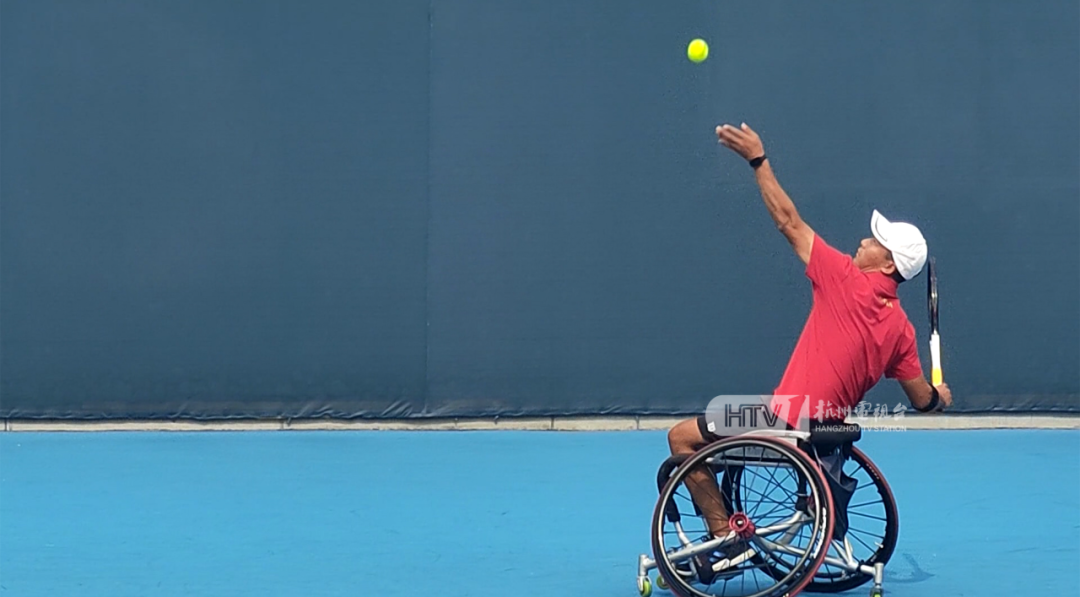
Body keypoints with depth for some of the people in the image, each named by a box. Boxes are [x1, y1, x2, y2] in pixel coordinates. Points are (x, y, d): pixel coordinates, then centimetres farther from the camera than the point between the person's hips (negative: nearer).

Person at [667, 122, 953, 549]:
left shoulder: (848, 282, -12)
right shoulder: (900, 327, 6)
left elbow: (789, 222, -8)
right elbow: (923, 400, 12)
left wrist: (758, 159, -2)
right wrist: (940, 398, 36)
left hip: (788, 422, -8)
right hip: (827, 429, 8)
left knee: (682, 437, 1)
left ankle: (723, 531, -2)